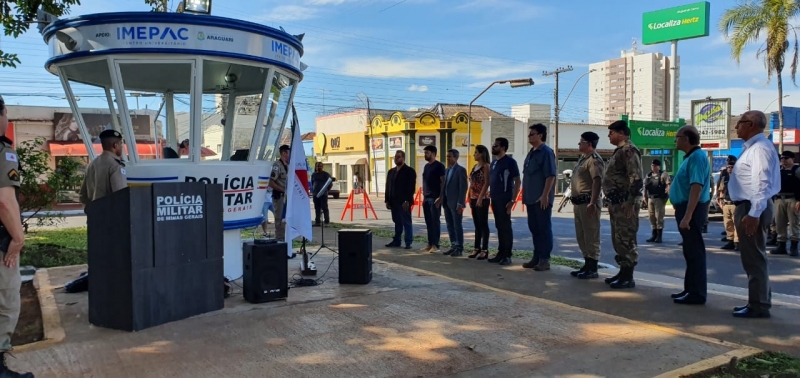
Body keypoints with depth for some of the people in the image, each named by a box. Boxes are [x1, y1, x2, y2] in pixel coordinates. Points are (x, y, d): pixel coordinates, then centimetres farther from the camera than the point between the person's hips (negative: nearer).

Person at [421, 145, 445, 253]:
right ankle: (430, 243, 16)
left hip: (435, 198, -8)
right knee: (428, 222, 9)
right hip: (426, 198, 8)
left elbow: (443, 182, -11)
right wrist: (423, 196, 14)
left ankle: (435, 245, 0)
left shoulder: (439, 166, -7)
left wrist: (440, 197, -17)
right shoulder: (426, 166, 16)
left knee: (435, 221, -4)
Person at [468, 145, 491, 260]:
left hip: (482, 199, -8)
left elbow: (486, 183, -14)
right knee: (477, 225, 11)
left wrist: (480, 198, -20)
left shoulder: (486, 166, -8)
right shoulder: (475, 167, 14)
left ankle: (485, 250, 0)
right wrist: (470, 198, 11)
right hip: (474, 199, 8)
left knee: (483, 224, -4)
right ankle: (477, 248, 16)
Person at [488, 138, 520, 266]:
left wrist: (512, 200, -16)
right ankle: (501, 253, 18)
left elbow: (517, 181, -11)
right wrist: (490, 195, 11)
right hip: (495, 200, 7)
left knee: (506, 227, -3)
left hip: (504, 200, -7)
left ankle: (507, 255, 2)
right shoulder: (494, 163, 15)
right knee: (499, 227, 11)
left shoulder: (510, 162, -8)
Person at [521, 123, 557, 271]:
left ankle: (545, 259, 3)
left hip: (541, 199, -9)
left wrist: (545, 195, -22)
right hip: (531, 198, 9)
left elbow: (550, 175, -17)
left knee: (544, 228, -2)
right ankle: (537, 257, 20)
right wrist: (525, 195, 17)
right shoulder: (531, 153, 16)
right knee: (534, 228, 12)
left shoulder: (546, 152, -10)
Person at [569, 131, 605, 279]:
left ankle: (593, 268, 1)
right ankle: (587, 265, 23)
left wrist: (592, 203, -27)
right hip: (579, 202, 10)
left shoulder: (594, 159, -13)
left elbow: (597, 181, -21)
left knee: (591, 236, -4)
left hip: (588, 202, -10)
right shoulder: (582, 158, 19)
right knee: (581, 236, 15)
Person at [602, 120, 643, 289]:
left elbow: (636, 178, -21)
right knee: (618, 239, 14)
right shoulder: (620, 151, 18)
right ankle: (623, 272, 23)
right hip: (617, 202, 10)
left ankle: (628, 277, -1)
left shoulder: (629, 150, -13)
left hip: (625, 202, -10)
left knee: (626, 239, -6)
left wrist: (630, 203, -23)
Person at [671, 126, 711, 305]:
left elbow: (697, 187, -25)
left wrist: (687, 216, -29)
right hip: (686, 209, 10)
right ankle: (690, 289, 25)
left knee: (694, 252, -4)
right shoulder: (691, 156, 15)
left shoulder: (697, 156, -16)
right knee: (690, 252, 15)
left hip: (692, 210, -10)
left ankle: (697, 294, 2)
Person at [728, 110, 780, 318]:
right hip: (748, 207, 11)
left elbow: (762, 183, -24)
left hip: (753, 208, -11)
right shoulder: (752, 147, 17)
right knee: (752, 257, 16)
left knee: (754, 257, -4)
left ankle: (758, 306, 3)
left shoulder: (760, 148, -16)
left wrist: (754, 213, -27)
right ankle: (758, 301, 26)